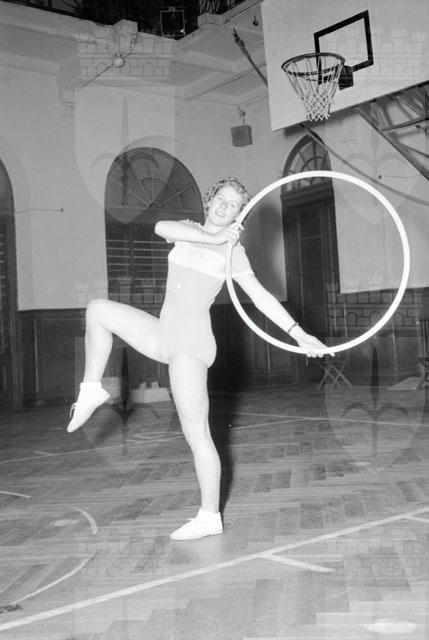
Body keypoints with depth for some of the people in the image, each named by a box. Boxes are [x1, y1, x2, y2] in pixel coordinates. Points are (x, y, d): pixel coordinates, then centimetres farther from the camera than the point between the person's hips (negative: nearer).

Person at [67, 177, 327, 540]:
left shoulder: (233, 251, -1)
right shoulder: (189, 230, 13)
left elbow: (261, 296, -5)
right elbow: (161, 227, -10)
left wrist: (297, 332, -15)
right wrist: (211, 237, -19)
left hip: (191, 341, -6)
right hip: (164, 334, 6)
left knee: (196, 432, -7)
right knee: (98, 310, 9)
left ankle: (210, 517, 2)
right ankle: (92, 391, 9)